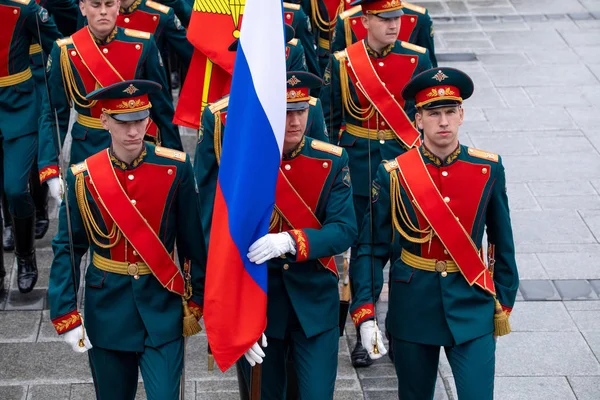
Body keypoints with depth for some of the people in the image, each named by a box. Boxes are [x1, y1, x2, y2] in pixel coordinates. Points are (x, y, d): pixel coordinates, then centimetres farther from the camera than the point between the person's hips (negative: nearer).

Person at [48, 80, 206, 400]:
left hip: (163, 309, -1)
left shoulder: (176, 167, -8)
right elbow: (67, 248, -2)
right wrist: (65, 314, -7)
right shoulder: (83, 177, -8)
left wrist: (196, 298, 3)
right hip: (108, 310, 1)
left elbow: (193, 240, -1)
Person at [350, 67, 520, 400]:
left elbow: (502, 243, 6)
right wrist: (364, 314, -13)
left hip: (472, 306, 0)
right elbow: (371, 248, -5)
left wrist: (504, 304, 8)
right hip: (412, 307, 0)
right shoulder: (393, 174, -8)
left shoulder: (488, 169, -4)